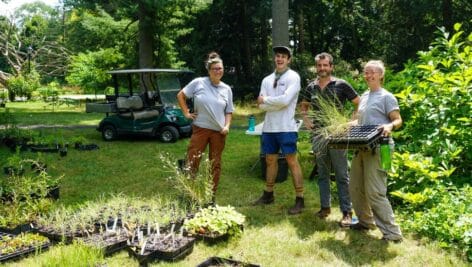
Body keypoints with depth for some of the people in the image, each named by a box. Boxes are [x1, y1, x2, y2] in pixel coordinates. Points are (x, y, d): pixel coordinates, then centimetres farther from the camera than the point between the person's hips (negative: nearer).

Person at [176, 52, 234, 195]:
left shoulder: (227, 89, 6)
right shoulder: (198, 83, -4)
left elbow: (228, 112, 11)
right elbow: (180, 95, 5)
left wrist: (227, 126, -4)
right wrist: (186, 113, -2)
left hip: (219, 132, 3)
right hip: (200, 129, -2)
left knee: (215, 165, 10)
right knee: (192, 162, -2)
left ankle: (211, 196, 23)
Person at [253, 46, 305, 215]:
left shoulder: (293, 77, -5)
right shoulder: (267, 80, 12)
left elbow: (285, 100, -19)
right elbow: (262, 106, 2)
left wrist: (265, 100, -7)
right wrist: (277, 103, -13)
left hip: (286, 127, -6)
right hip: (269, 127, 6)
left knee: (292, 161, -3)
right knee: (270, 160, 16)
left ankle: (300, 199, 4)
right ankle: (268, 194, 30)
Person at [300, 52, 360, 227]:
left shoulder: (341, 85, -4)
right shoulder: (311, 88, 8)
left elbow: (359, 104, 1)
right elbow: (304, 106, 24)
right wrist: (306, 119, 7)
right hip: (318, 135, 4)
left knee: (342, 175, -2)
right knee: (322, 174, 13)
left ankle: (347, 212, 5)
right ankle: (325, 207, 24)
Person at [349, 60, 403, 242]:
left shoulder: (386, 97, -5)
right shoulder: (364, 96, 18)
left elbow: (398, 120, -9)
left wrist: (390, 126, -29)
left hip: (377, 148, -8)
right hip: (361, 147, 8)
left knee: (374, 192, -11)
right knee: (355, 188, 12)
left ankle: (392, 233, -3)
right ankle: (365, 221, 30)